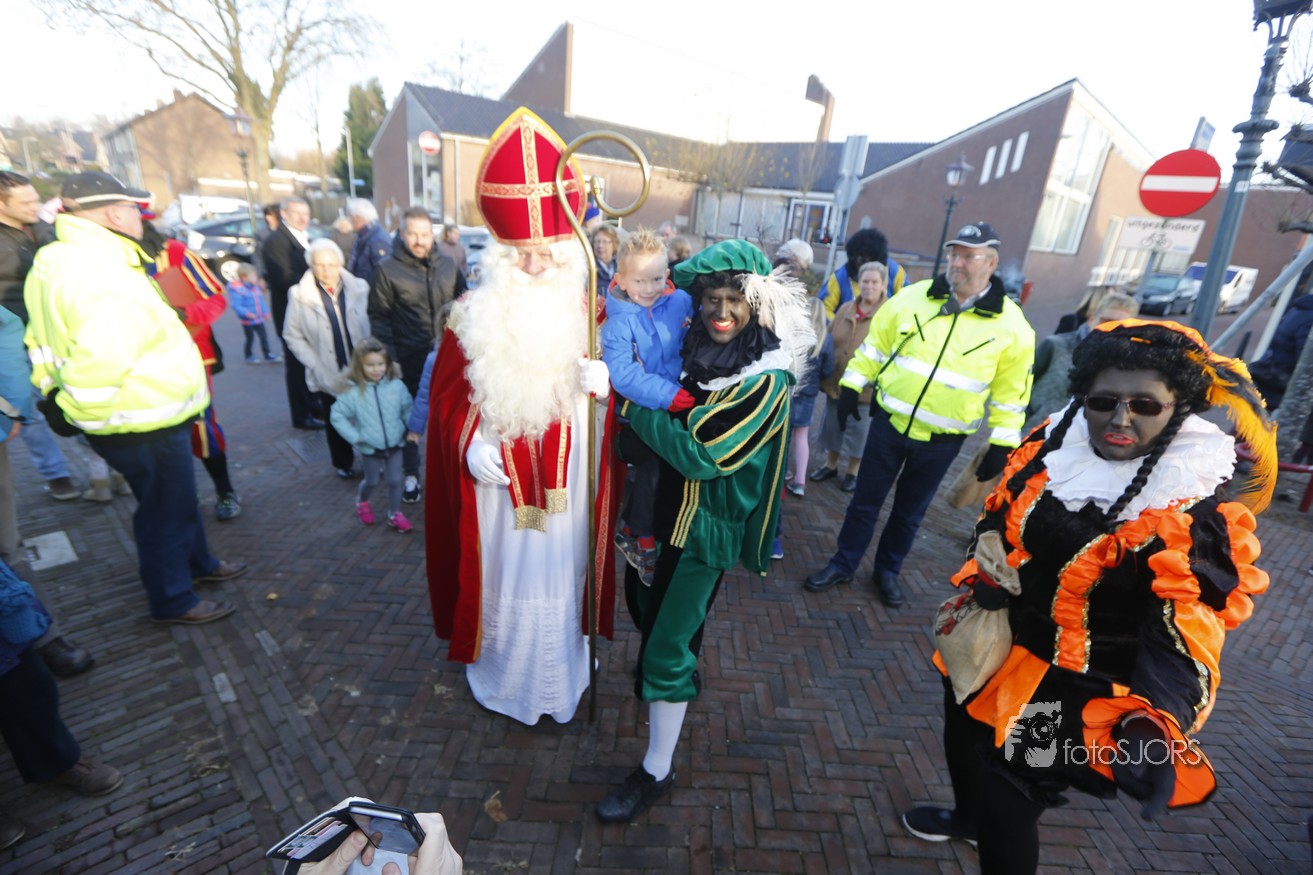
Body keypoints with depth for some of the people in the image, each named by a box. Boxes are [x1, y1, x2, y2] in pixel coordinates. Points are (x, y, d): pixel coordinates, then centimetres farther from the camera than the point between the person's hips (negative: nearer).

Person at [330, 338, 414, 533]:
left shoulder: (397, 386, -11)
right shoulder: (353, 393, -15)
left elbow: (408, 409, 3)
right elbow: (336, 416, -8)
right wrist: (354, 437, -11)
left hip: (395, 445, 1)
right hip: (370, 448, -1)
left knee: (395, 480, 10)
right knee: (372, 481, 18)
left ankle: (395, 514, 30)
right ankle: (362, 500, 51)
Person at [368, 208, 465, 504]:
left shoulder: (448, 265, 5)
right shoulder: (388, 269, -4)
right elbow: (378, 317, -4)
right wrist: (390, 358, -9)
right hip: (410, 360, -2)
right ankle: (411, 475, 26)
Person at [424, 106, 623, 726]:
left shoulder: (587, 314, -3)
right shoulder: (472, 316, -2)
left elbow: (618, 384, -2)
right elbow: (449, 396, 3)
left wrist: (604, 385, -25)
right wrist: (470, 445, -14)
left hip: (566, 476, 0)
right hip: (497, 478, 1)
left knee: (560, 571, 13)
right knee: (502, 573, 14)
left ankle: (560, 677, 39)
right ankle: (500, 672, 41)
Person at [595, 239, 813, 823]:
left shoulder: (766, 380, -21)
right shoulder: (692, 347, -2)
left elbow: (699, 454, -26)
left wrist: (631, 401, -22)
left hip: (707, 524, -7)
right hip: (662, 506, 7)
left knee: (669, 643, 2)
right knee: (642, 599, 25)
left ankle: (657, 771, 24)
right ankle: (652, 677, 57)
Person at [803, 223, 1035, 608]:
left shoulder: (1012, 326, -6)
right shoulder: (912, 298, -4)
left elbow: (1011, 392, -1)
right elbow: (875, 344, 5)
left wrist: (1001, 445, -1)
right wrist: (851, 386, 2)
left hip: (942, 441, 0)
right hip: (889, 422, 1)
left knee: (909, 511, 15)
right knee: (865, 500, 11)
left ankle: (888, 570, 36)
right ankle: (842, 564, 28)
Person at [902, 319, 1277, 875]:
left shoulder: (1195, 514, -23)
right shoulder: (1058, 443, -8)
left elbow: (1182, 635, -28)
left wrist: (1152, 725, -44)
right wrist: (987, 572, -10)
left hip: (1069, 685, -6)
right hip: (997, 638, 7)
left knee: (1007, 797, 5)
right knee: (964, 736, 28)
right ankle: (969, 816, 60)